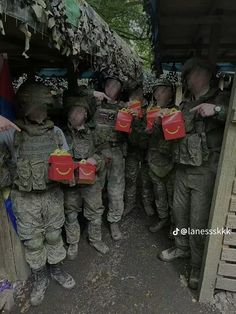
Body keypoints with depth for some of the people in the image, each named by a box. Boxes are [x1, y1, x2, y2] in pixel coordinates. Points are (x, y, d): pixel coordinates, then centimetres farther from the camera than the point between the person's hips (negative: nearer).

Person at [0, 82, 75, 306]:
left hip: (53, 195, 2)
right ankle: (40, 278, 40)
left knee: (54, 235, 18)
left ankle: (56, 270, 44)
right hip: (25, 199, -1)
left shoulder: (56, 132, 0)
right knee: (33, 241, 15)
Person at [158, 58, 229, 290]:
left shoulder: (221, 100, -3)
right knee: (179, 211, 16)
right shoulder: (185, 105, 14)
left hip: (205, 171, -5)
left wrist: (217, 110, -26)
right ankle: (182, 248, 41)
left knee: (199, 222, 2)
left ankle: (198, 266, 25)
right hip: (183, 168, 6)